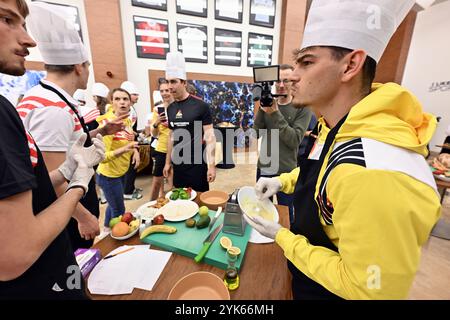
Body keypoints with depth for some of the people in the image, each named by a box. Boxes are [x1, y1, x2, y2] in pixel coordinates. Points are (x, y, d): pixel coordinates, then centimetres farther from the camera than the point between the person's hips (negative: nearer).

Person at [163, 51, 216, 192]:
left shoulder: (201, 106, -11)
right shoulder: (170, 108, 6)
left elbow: (209, 137, -12)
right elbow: (171, 136, 13)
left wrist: (211, 165, -17)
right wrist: (168, 162, 14)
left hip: (197, 164, -5)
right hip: (178, 164, 5)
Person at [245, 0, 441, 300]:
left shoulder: (376, 175, -41)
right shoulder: (336, 125, -11)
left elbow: (366, 290, -30)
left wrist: (281, 236, -23)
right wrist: (282, 181, -5)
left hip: (327, 289, -7)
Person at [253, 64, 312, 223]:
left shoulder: (302, 108, -7)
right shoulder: (268, 103, 5)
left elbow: (295, 140, -19)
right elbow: (257, 131, -6)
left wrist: (275, 113, -24)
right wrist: (262, 110, -22)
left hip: (286, 172, -3)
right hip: (263, 168, 4)